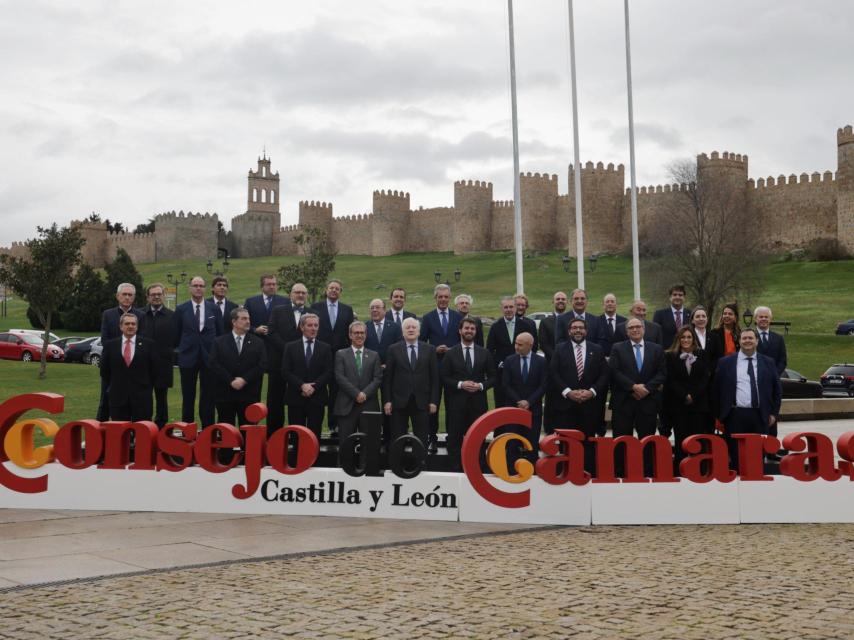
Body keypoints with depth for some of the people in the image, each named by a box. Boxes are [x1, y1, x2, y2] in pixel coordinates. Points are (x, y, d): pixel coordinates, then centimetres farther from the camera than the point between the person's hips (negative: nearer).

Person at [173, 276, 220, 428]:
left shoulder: (213, 309, 4)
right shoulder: (181, 309, 2)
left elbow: (219, 333, 9)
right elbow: (175, 334, 7)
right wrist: (182, 349, 8)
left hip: (209, 357, 0)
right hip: (188, 357, 0)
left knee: (208, 397, 3)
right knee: (188, 397, 5)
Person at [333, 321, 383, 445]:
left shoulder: (374, 355, 14)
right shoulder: (341, 355, 9)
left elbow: (378, 378, 4)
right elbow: (340, 377, -2)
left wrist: (365, 393, -11)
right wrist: (356, 394, -12)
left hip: (369, 406, 1)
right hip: (347, 406, -1)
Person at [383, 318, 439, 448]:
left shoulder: (429, 350, 6)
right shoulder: (393, 349, 4)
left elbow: (434, 377, 5)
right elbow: (387, 377, 3)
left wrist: (434, 401, -1)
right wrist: (387, 400, -4)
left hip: (422, 402, 0)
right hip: (399, 401, 0)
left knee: (422, 440, 1)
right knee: (397, 440, 4)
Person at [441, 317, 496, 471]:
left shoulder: (485, 353, 8)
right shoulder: (450, 353, 3)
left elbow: (492, 377, 9)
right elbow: (445, 378, 1)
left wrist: (481, 385, -9)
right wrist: (460, 384, -14)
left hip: (478, 402, 1)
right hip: (457, 402, -1)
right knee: (455, 438, 0)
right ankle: (455, 469, 6)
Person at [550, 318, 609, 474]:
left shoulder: (597, 350, 9)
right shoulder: (560, 349, 7)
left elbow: (604, 374, 5)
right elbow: (553, 373, 0)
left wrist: (592, 391, -9)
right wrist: (568, 392, -11)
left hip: (590, 404, 1)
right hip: (566, 403, 0)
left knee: (588, 442, 2)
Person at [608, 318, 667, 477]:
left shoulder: (657, 349, 10)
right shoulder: (618, 349, 5)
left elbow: (662, 373, 3)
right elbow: (614, 372, -5)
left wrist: (646, 387, -11)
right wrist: (633, 387, -14)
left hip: (648, 402, 1)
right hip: (623, 402, -1)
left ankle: (647, 475, 10)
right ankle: (620, 474, 6)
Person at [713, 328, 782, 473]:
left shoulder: (768, 363, 10)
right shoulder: (725, 362, 5)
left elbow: (777, 389, 14)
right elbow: (717, 389, 7)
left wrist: (774, 413, 7)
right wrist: (720, 415, 4)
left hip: (760, 416, 1)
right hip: (735, 416, -1)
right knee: (735, 457, 0)